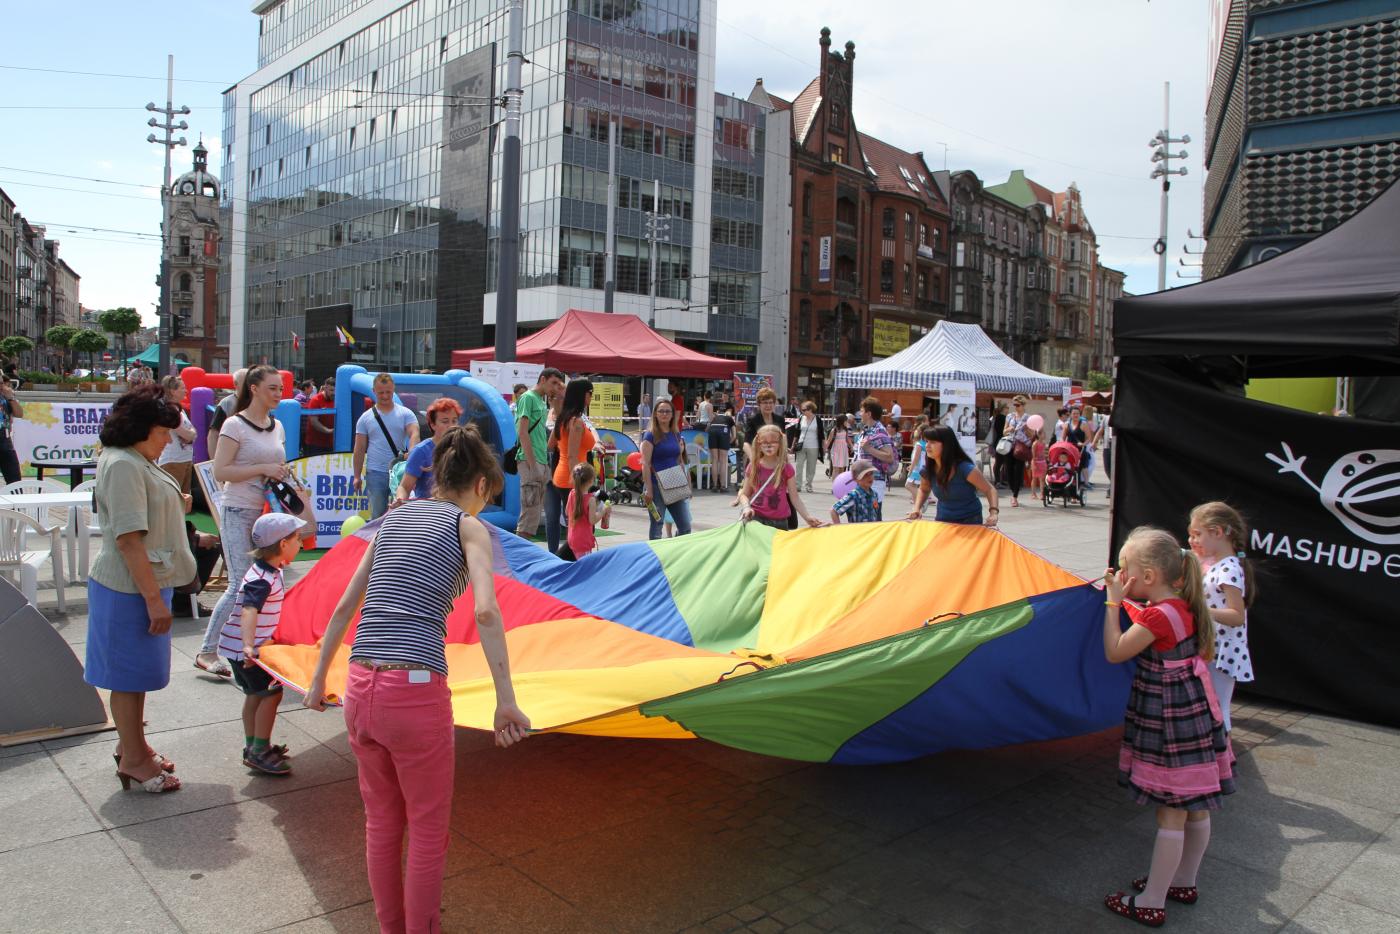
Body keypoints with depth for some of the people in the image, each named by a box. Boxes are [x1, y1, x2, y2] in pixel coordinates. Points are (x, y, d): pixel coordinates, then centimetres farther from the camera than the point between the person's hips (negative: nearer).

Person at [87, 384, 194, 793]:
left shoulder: (136, 462, 12)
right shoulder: (123, 466, -21)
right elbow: (128, 539, -25)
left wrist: (175, 506, 10)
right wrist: (154, 598, -24)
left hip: (144, 584, 10)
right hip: (130, 589, -10)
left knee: (138, 673, 20)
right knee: (128, 674, 3)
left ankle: (134, 746, 35)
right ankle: (132, 760, 16)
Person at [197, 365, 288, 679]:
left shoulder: (277, 426, 12)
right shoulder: (235, 425, -9)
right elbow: (220, 472, -16)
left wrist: (284, 478, 6)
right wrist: (263, 469, -19)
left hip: (267, 513, 7)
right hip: (239, 514, -7)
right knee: (242, 584, -11)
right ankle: (206, 652, 0)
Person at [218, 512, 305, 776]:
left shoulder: (269, 570, 7)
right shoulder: (262, 579, -26)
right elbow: (248, 610, -40)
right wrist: (248, 645, -53)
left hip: (247, 646, 10)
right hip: (244, 648, -10)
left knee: (255, 694, 16)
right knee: (271, 693, -7)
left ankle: (253, 748, 27)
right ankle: (259, 752, 1)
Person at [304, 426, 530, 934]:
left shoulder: (395, 517, 17)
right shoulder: (468, 525, 0)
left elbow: (344, 607, 19)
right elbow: (485, 611, -16)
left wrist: (318, 677, 27)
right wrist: (506, 701, -16)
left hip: (359, 688, 6)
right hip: (416, 692, -6)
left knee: (381, 824, 24)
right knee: (428, 831, 14)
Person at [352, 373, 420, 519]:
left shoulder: (405, 413, 4)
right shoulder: (366, 418, 8)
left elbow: (414, 434, -12)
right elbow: (359, 450, 7)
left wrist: (411, 452, -33)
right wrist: (357, 476, 3)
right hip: (375, 474, 1)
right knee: (377, 515, 4)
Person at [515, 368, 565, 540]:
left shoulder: (543, 401, 19)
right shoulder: (528, 398, -6)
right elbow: (522, 432, -14)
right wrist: (532, 464, -18)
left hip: (543, 462, 9)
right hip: (530, 461, -9)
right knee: (531, 512, -10)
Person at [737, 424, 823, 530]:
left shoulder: (786, 468, -1)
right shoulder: (753, 466, 3)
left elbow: (795, 498, 1)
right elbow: (744, 494, 6)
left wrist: (807, 517, -9)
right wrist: (747, 507, -14)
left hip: (779, 521, -1)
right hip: (756, 518, 1)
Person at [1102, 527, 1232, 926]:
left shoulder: (1159, 615, -23)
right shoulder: (1182, 607, 5)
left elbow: (1114, 652, -17)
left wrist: (1113, 601, -12)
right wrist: (1122, 598, 13)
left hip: (1171, 724, -10)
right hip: (1194, 715, 10)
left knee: (1170, 815, -1)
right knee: (1195, 810, 19)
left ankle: (1151, 904, 9)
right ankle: (1183, 882, 35)